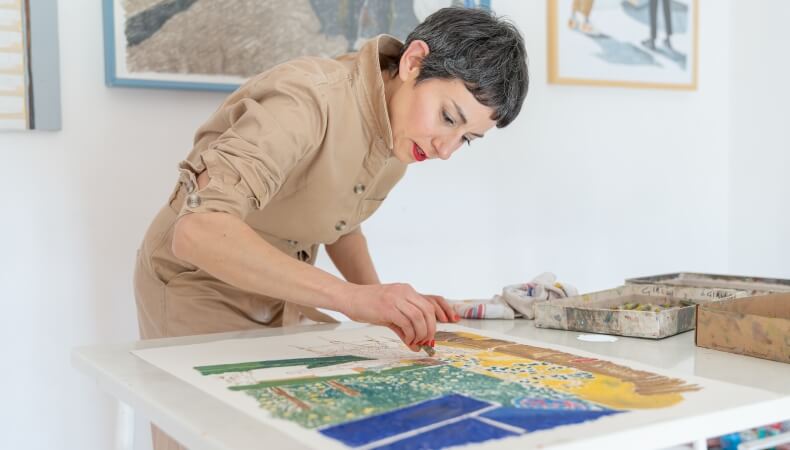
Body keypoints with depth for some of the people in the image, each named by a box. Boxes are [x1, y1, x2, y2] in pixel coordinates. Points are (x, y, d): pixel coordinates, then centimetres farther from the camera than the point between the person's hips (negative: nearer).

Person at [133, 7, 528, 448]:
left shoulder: (401, 128, -7)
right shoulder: (309, 100, -31)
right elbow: (198, 234, -41)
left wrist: (384, 301, -9)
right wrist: (353, 298, -45)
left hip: (277, 293, 6)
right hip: (199, 283, -6)